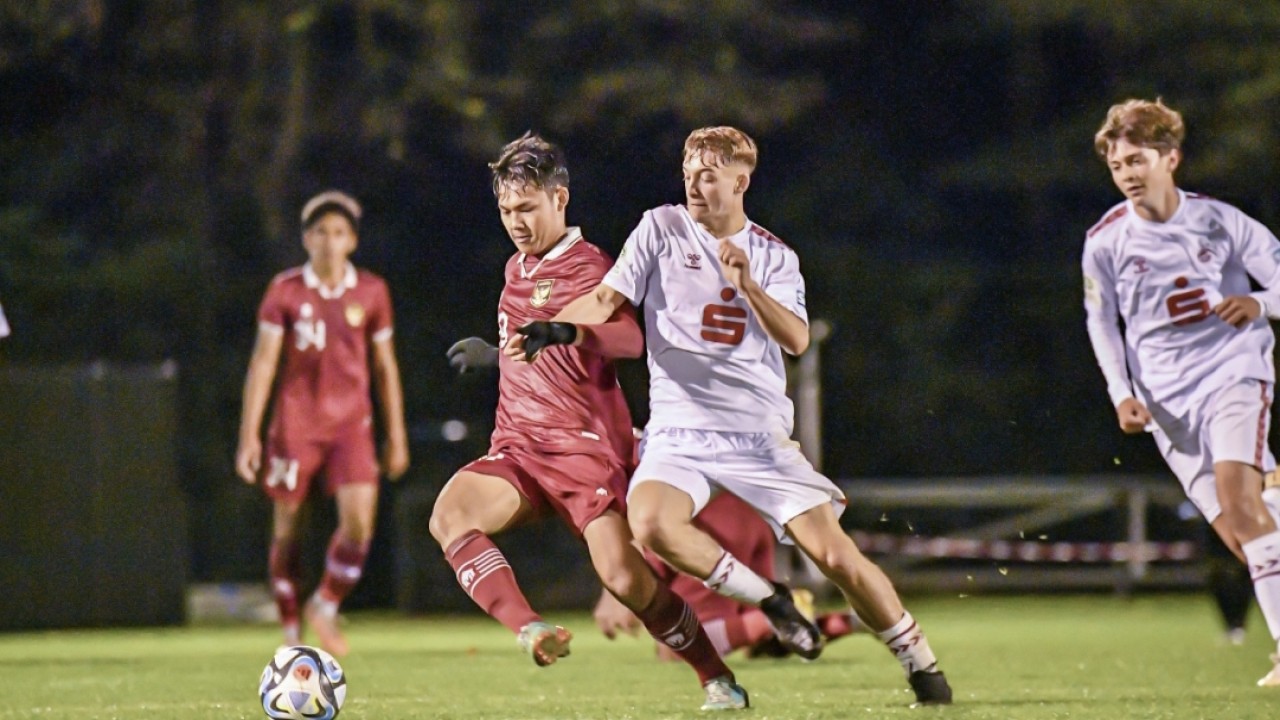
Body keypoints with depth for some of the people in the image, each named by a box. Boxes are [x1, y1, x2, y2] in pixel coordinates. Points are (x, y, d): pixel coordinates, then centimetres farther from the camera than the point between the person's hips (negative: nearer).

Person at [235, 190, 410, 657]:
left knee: (359, 521, -14)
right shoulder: (286, 291, -2)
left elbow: (385, 366, 11)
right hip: (295, 422, -1)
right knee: (286, 528, 4)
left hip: (351, 424, 1)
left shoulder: (371, 293, 3)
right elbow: (263, 362, -3)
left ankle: (325, 608, 9)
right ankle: (291, 633, 17)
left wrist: (396, 436, 10)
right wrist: (250, 434, -9)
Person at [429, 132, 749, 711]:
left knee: (626, 579, -18)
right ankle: (530, 632, -32)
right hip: (516, 448, 6)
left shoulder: (589, 267, -5)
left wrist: (571, 332, -43)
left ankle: (718, 679, 3)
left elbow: (629, 339, -26)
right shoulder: (517, 268, 19)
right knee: (449, 515, -25)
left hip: (582, 449, -6)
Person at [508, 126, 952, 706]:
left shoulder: (773, 257, 6)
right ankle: (769, 600, -11)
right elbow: (607, 298, -1)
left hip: (760, 436, 0)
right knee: (652, 524, -31)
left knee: (835, 554, -10)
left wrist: (746, 285, -21)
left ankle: (919, 664, 10)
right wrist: (555, 327, -19)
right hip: (679, 433, 0)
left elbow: (796, 340, -7)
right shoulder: (661, 229, 4)